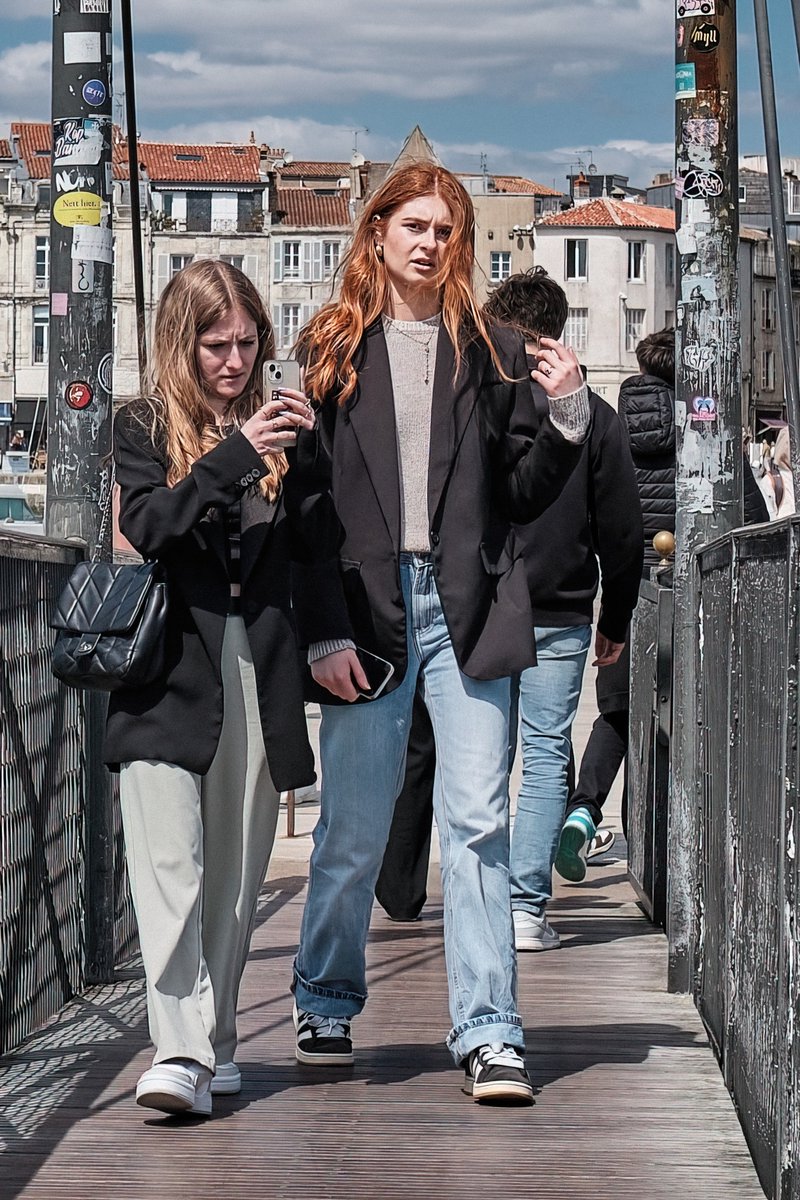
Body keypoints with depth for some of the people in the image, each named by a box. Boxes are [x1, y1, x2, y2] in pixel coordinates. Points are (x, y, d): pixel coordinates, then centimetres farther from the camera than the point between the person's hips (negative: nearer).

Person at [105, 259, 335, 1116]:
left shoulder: (275, 429, 12)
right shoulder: (145, 428, 7)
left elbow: (318, 551, 6)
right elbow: (148, 527, -9)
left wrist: (299, 462, -8)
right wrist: (236, 455, -16)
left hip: (257, 674, 3)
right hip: (168, 674, -3)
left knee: (234, 873, 7)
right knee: (169, 866, -13)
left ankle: (213, 1043, 18)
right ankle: (181, 1053, -18)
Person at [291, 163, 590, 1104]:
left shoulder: (489, 353, 11)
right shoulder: (331, 351, 7)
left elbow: (522, 495, 12)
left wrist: (566, 418, -6)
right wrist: (324, 631, -5)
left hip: (468, 608, 1)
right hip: (365, 609, -1)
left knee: (477, 823, -4)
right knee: (352, 830, 5)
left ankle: (488, 1034, -3)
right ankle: (326, 1007, 25)